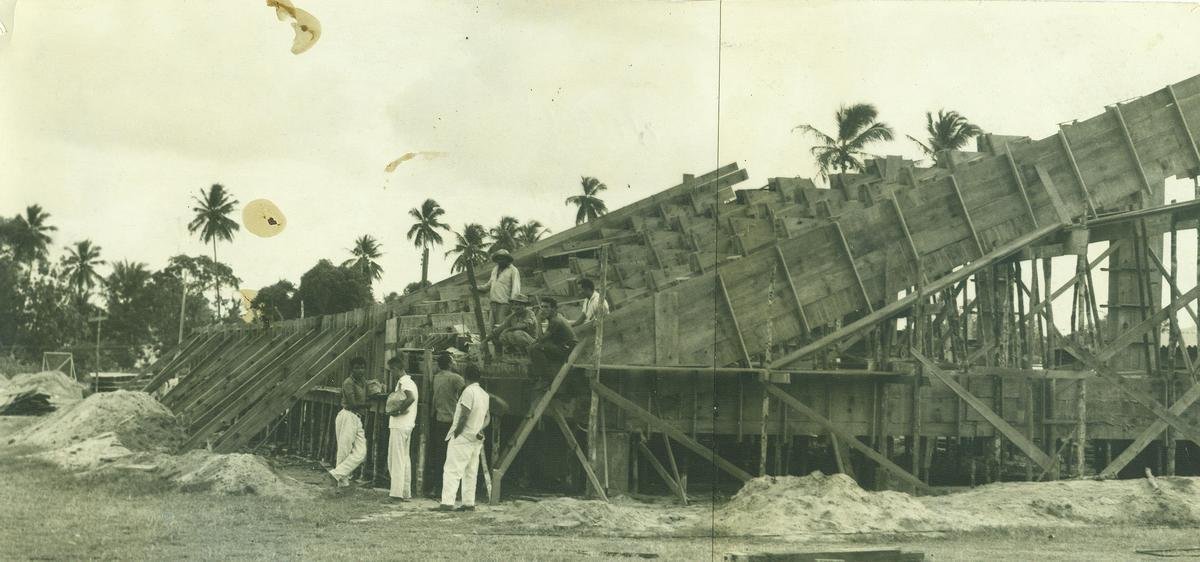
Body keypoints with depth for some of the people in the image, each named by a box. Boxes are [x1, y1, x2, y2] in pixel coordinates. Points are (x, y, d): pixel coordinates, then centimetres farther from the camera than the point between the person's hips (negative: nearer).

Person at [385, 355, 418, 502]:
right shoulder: (410, 381, 17)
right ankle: (406, 492, 17)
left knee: (396, 459, -6)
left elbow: (411, 398, -31)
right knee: (405, 458, 14)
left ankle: (397, 493, -5)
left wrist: (398, 411, -22)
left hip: (399, 425, -10)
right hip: (407, 425, 10)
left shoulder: (403, 381, -14)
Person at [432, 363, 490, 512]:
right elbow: (486, 418, 16)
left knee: (452, 471, -8)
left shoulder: (469, 391, -14)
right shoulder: (485, 395, 13)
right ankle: (469, 503, 11)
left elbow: (464, 415, -19)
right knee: (471, 472, 11)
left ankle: (447, 502, -14)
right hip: (476, 440, 8)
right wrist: (479, 430, 10)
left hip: (462, 438, -8)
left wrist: (456, 431, -11)